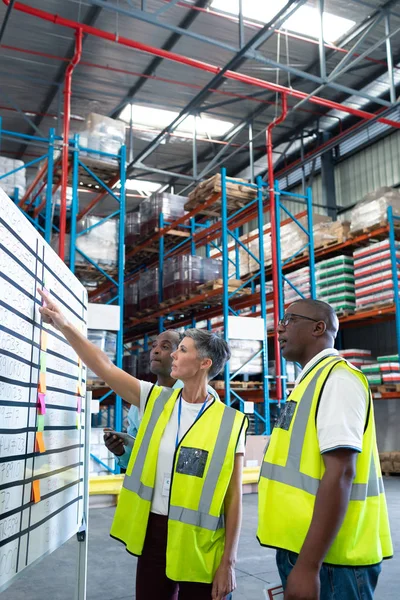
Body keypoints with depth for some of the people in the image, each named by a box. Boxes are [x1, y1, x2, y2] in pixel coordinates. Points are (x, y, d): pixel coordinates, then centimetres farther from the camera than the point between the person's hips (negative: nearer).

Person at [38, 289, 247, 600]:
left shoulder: (230, 423, -9)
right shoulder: (156, 401, 1)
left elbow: (234, 499, -7)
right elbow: (105, 367, -1)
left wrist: (228, 561, -7)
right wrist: (64, 325, -7)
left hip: (200, 543, -3)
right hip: (152, 532, 4)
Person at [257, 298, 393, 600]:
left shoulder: (338, 378, -14)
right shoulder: (312, 380, 13)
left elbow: (340, 473, -23)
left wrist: (309, 565, -25)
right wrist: (301, 558, 17)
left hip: (327, 557, -8)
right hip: (301, 548, 8)